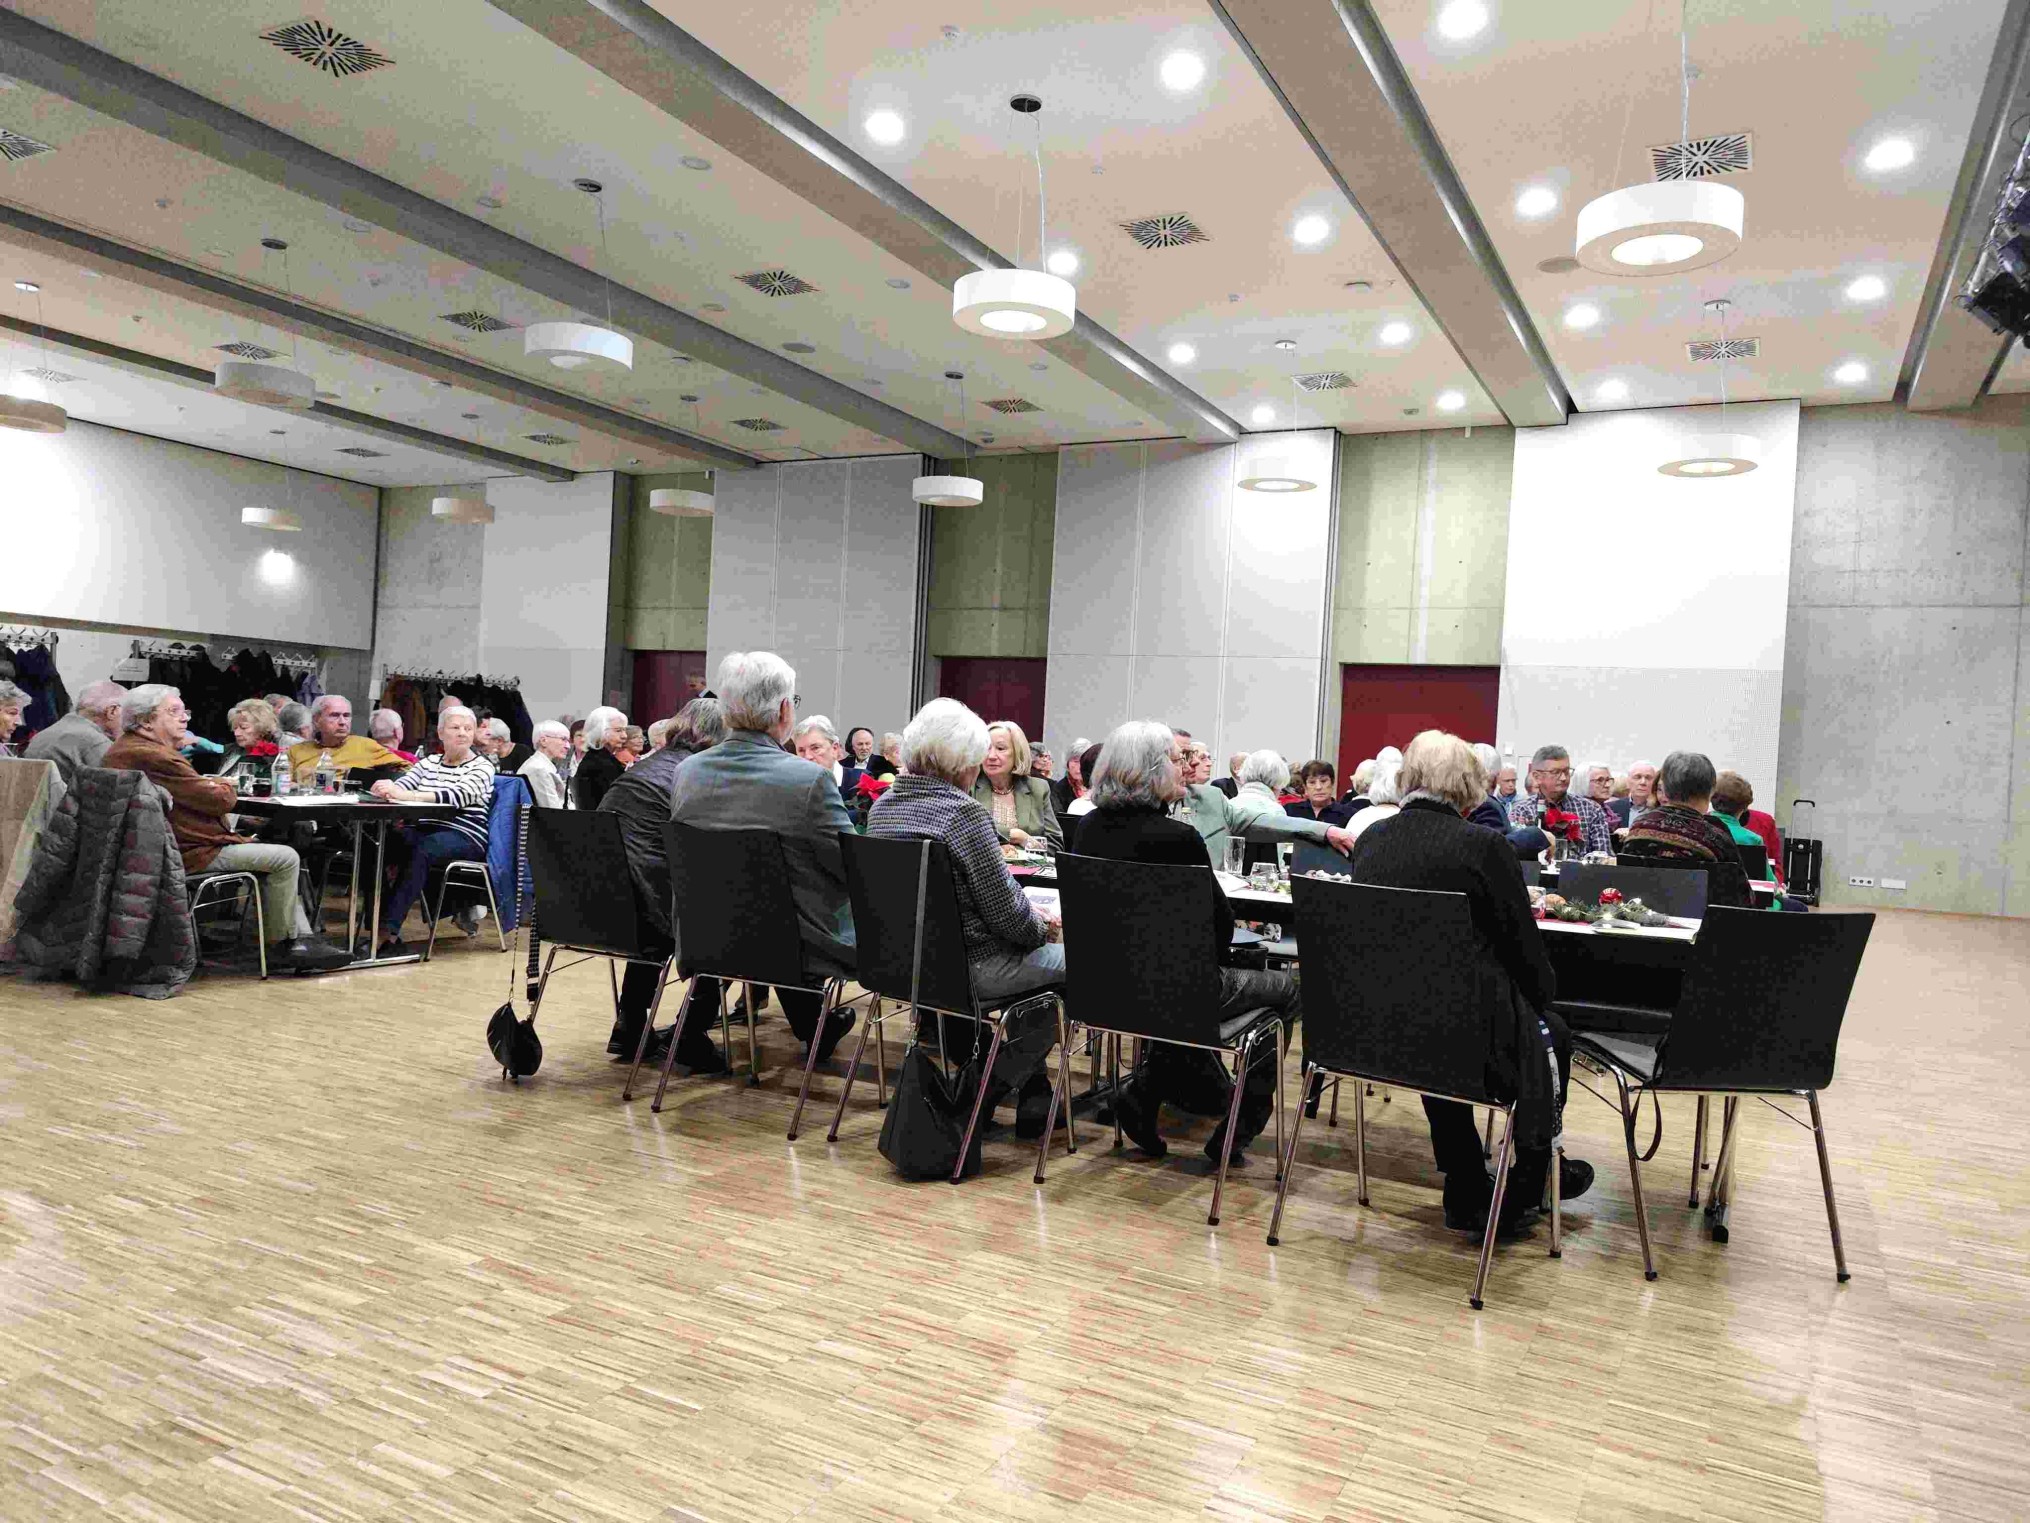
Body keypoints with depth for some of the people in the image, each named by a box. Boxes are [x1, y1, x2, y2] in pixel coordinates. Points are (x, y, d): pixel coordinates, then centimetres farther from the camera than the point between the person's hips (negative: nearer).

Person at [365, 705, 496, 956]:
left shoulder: (482, 766, 3)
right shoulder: (429, 762, 20)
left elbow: (460, 794, -17)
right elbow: (401, 784, 4)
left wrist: (408, 795, -30)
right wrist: (387, 788, -23)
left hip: (464, 838, -4)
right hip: (423, 830, 5)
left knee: (422, 849, -36)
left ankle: (388, 931, -40)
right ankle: (375, 922, -27)